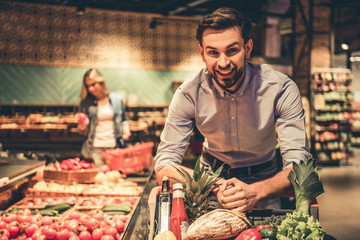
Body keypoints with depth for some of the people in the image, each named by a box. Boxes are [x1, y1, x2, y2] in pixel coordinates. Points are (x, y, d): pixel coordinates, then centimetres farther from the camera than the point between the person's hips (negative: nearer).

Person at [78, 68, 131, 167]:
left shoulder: (117, 99, 6)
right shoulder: (85, 103, 5)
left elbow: (123, 120, 17)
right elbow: (82, 131, 9)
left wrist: (126, 129, -2)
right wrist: (82, 126, -13)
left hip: (115, 147, 1)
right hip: (95, 148, 0)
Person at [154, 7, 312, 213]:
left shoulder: (282, 89, -21)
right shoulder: (189, 95, -18)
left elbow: (299, 165, -25)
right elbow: (164, 166, -19)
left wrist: (255, 192, -45)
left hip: (262, 179, -2)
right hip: (211, 175, 2)